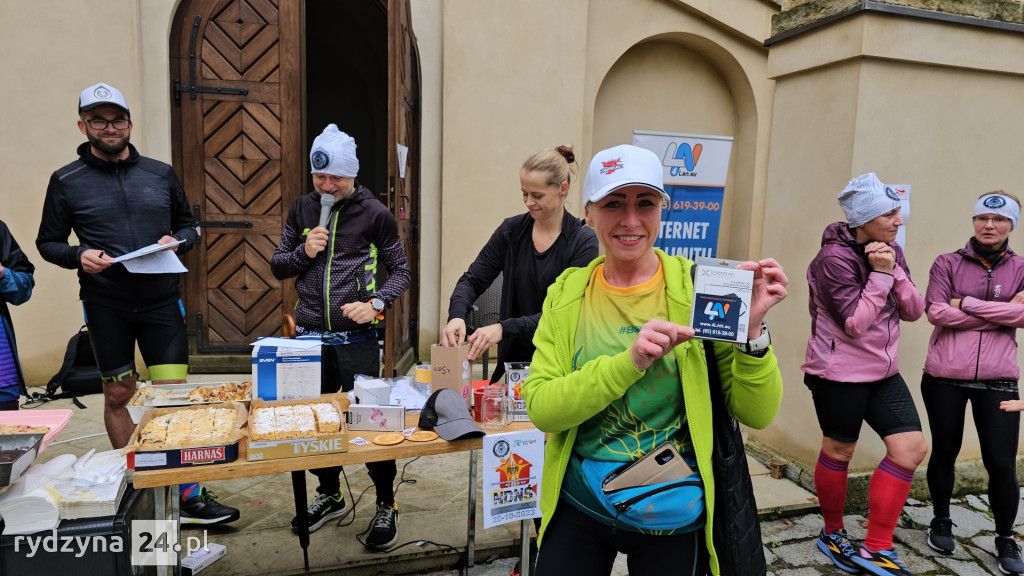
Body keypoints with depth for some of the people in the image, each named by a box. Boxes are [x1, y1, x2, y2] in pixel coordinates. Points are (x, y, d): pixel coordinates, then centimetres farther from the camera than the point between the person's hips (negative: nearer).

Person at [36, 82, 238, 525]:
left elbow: (188, 225, 14)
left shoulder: (161, 174, 7)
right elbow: (48, 243, 6)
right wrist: (79, 255, -14)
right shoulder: (67, 182, 2)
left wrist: (177, 241, -8)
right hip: (106, 305, 0)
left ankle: (187, 495, 6)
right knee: (117, 395, 11)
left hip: (161, 301, 1)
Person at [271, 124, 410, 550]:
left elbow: (400, 271, 0)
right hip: (309, 337, 4)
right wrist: (304, 251, -8)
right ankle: (329, 495, 36)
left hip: (356, 339, -4)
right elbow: (277, 266, 12)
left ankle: (386, 505, 21)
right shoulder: (302, 209, 7)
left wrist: (377, 304, -17)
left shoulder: (374, 213, -4)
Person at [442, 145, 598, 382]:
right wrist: (457, 315, -20)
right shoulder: (511, 230, 1)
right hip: (513, 360, 3)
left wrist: (504, 328, -27)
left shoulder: (583, 241, -10)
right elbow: (472, 280, 1)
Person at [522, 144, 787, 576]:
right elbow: (540, 407, -14)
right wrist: (629, 362, -28)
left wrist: (751, 329, -27)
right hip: (579, 509, 1)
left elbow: (756, 414, -9)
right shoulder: (567, 294, -5)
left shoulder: (697, 288, -10)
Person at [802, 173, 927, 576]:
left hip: (883, 372, 7)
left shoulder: (890, 252, 6)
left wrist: (894, 270, -14)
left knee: (911, 447, 0)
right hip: (839, 374, -7)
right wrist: (879, 275, -21)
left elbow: (914, 311, 0)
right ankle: (833, 534, 31)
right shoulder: (834, 257, -18)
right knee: (838, 452, 8)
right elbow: (854, 323, -21)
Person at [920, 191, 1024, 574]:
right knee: (944, 452, 12)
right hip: (944, 377, 0)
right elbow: (936, 312, -11)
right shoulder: (947, 264, 2)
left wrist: (966, 303, -13)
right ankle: (941, 522, 32)